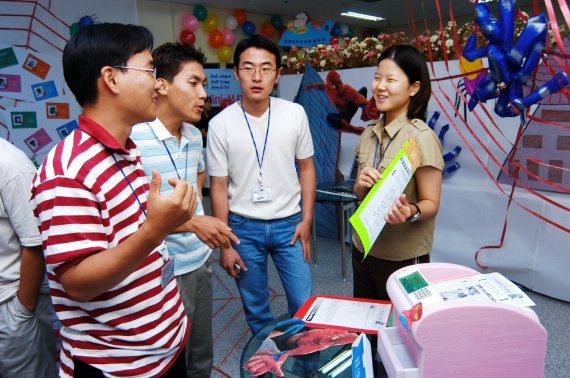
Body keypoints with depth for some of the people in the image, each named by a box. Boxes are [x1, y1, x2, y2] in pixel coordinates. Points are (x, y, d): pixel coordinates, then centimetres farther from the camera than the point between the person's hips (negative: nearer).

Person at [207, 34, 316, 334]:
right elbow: (218, 187, -4)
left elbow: (306, 168, 4)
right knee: (255, 310, 14)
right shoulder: (220, 124, -9)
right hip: (244, 227, 0)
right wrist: (224, 244, -3)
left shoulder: (295, 114, -6)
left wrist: (306, 220, -1)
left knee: (304, 304, 7)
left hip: (289, 223, 1)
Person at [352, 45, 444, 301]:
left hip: (402, 258, -6)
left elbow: (431, 203, -14)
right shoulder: (369, 134, 4)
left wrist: (410, 211, -34)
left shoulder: (421, 137, -16)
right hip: (363, 249, 6)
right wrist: (361, 184, -12)